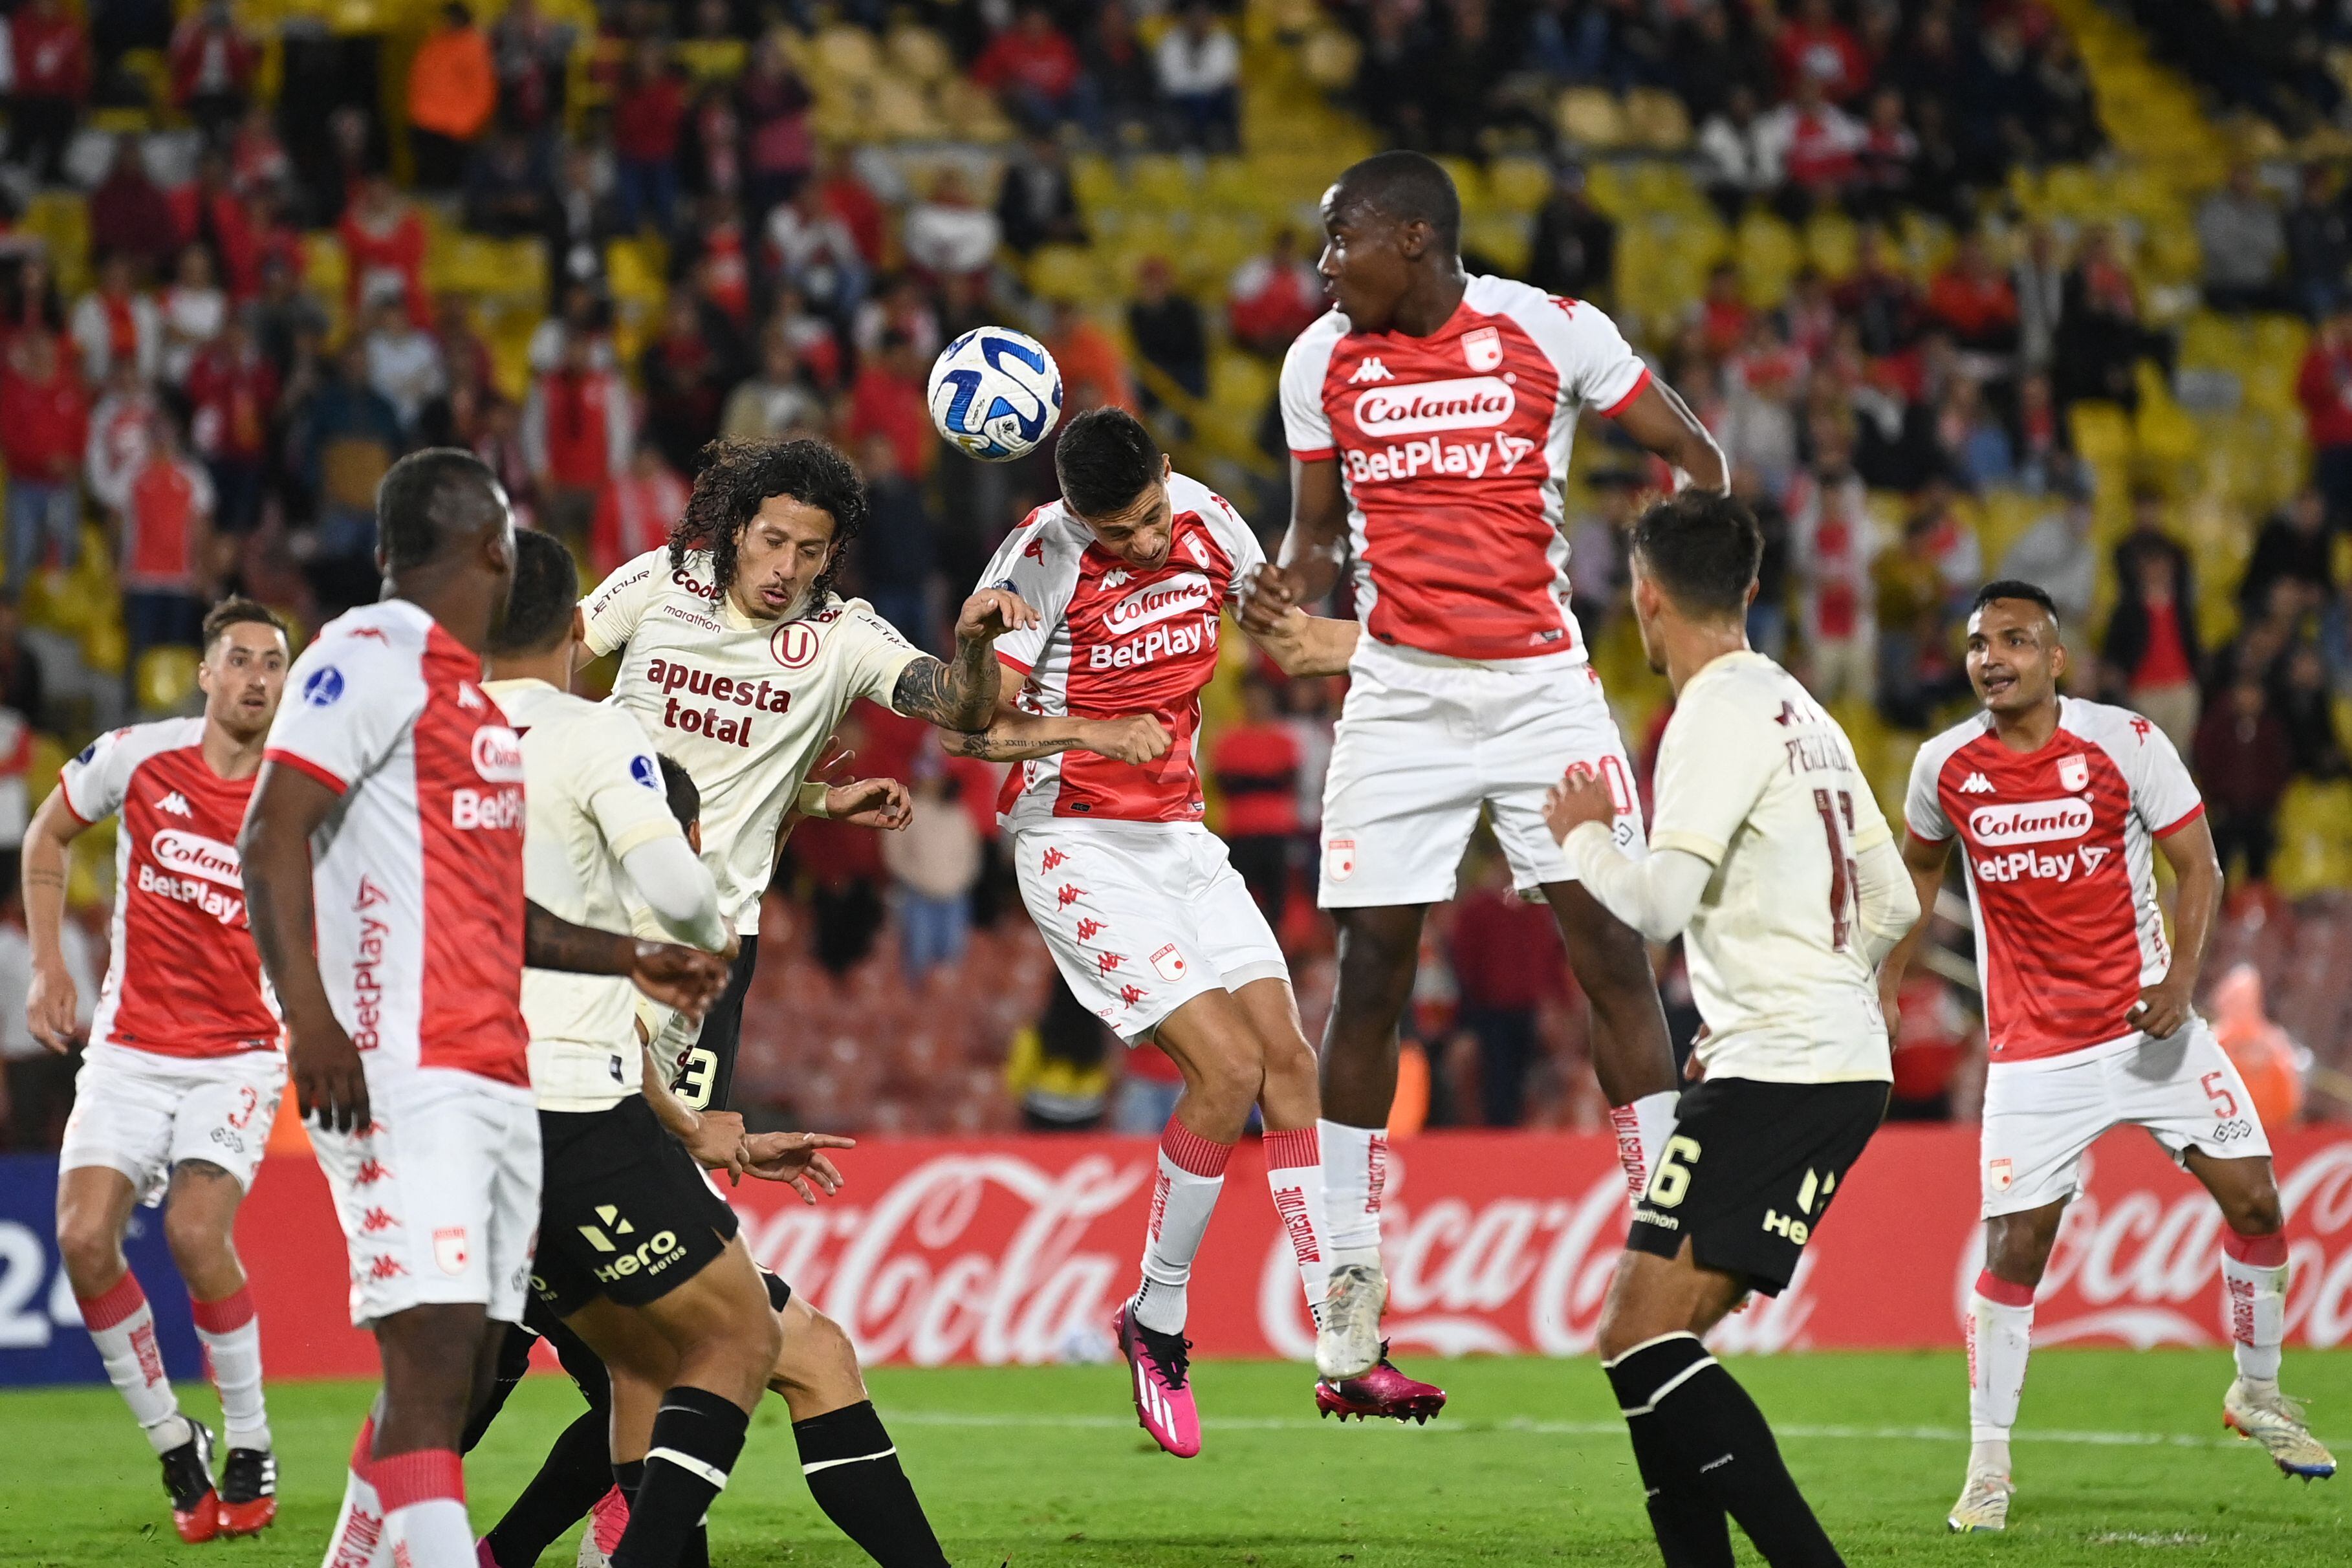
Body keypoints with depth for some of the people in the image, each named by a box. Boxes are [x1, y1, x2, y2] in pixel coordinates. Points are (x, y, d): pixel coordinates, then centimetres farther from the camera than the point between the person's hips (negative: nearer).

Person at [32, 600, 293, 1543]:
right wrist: (47, 966, 8)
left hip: (238, 1055, -2)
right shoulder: (137, 758, -2)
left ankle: (250, 1442, -2)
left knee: (195, 1232, -22)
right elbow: (46, 839, 15)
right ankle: (174, 1446, 4)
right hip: (129, 1049, 2)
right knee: (85, 1237, -14)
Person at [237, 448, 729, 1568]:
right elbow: (271, 835, -15)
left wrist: (626, 961, 29)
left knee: (460, 1377, 6)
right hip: (400, 1076, -9)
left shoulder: (470, 687, 24)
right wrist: (309, 1016, -26)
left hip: (496, 1082, 9)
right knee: (433, 1357, -18)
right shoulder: (372, 656, -5)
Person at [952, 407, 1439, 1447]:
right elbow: (966, 727, -16)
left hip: (1178, 838, 6)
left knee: (1288, 1061, -4)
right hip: (1076, 847, -6)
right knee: (1227, 1065, -17)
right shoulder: (1043, 559, -17)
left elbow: (1287, 640, 16)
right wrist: (1093, 733, -28)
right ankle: (1157, 1323, 1)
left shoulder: (1208, 523, -1)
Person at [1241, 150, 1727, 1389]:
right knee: (1370, 972, -2)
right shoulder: (1320, 362, 4)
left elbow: (1693, 454, 4)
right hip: (1400, 693, 2)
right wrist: (1288, 584, -7)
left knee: (1612, 951, -7)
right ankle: (1350, 1276, 7)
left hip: (1541, 682, -2)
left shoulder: (1552, 333, -5)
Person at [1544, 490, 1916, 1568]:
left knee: (1642, 1340, -15)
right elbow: (1891, 907, 24)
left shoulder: (1718, 713, -10)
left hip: (1779, 1074, -10)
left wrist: (1582, 836, 0)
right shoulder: (1802, 713, 19)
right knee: (1650, 1343, 11)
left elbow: (1659, 905, -20)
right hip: (1838, 1064, 10)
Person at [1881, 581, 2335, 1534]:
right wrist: (1886, 986, 15)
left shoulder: (2123, 741, -9)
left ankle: (2258, 1395, 22)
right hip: (2033, 1052, 0)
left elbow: (2197, 861, -5)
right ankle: (1987, 1465, 4)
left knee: (2254, 1203, -2)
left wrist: (2182, 976, -19)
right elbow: (1920, 866, 18)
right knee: (2013, 1249, -8)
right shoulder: (1944, 767, -2)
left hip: (2148, 1024, 0)